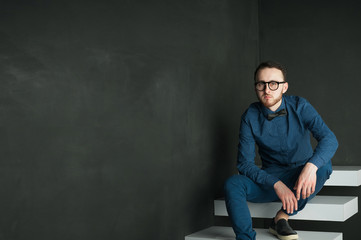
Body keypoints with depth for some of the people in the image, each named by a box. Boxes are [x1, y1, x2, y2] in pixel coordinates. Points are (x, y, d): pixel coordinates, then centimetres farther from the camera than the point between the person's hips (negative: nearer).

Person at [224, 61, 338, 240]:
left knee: (324, 165, -32)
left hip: (301, 178, 0)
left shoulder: (299, 106, -9)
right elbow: (245, 163, -12)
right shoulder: (250, 117, -7)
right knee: (232, 185, -27)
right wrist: (276, 184, -28)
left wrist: (311, 166, -43)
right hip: (270, 178, 0)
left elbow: (329, 139, -22)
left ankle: (281, 217, -19)